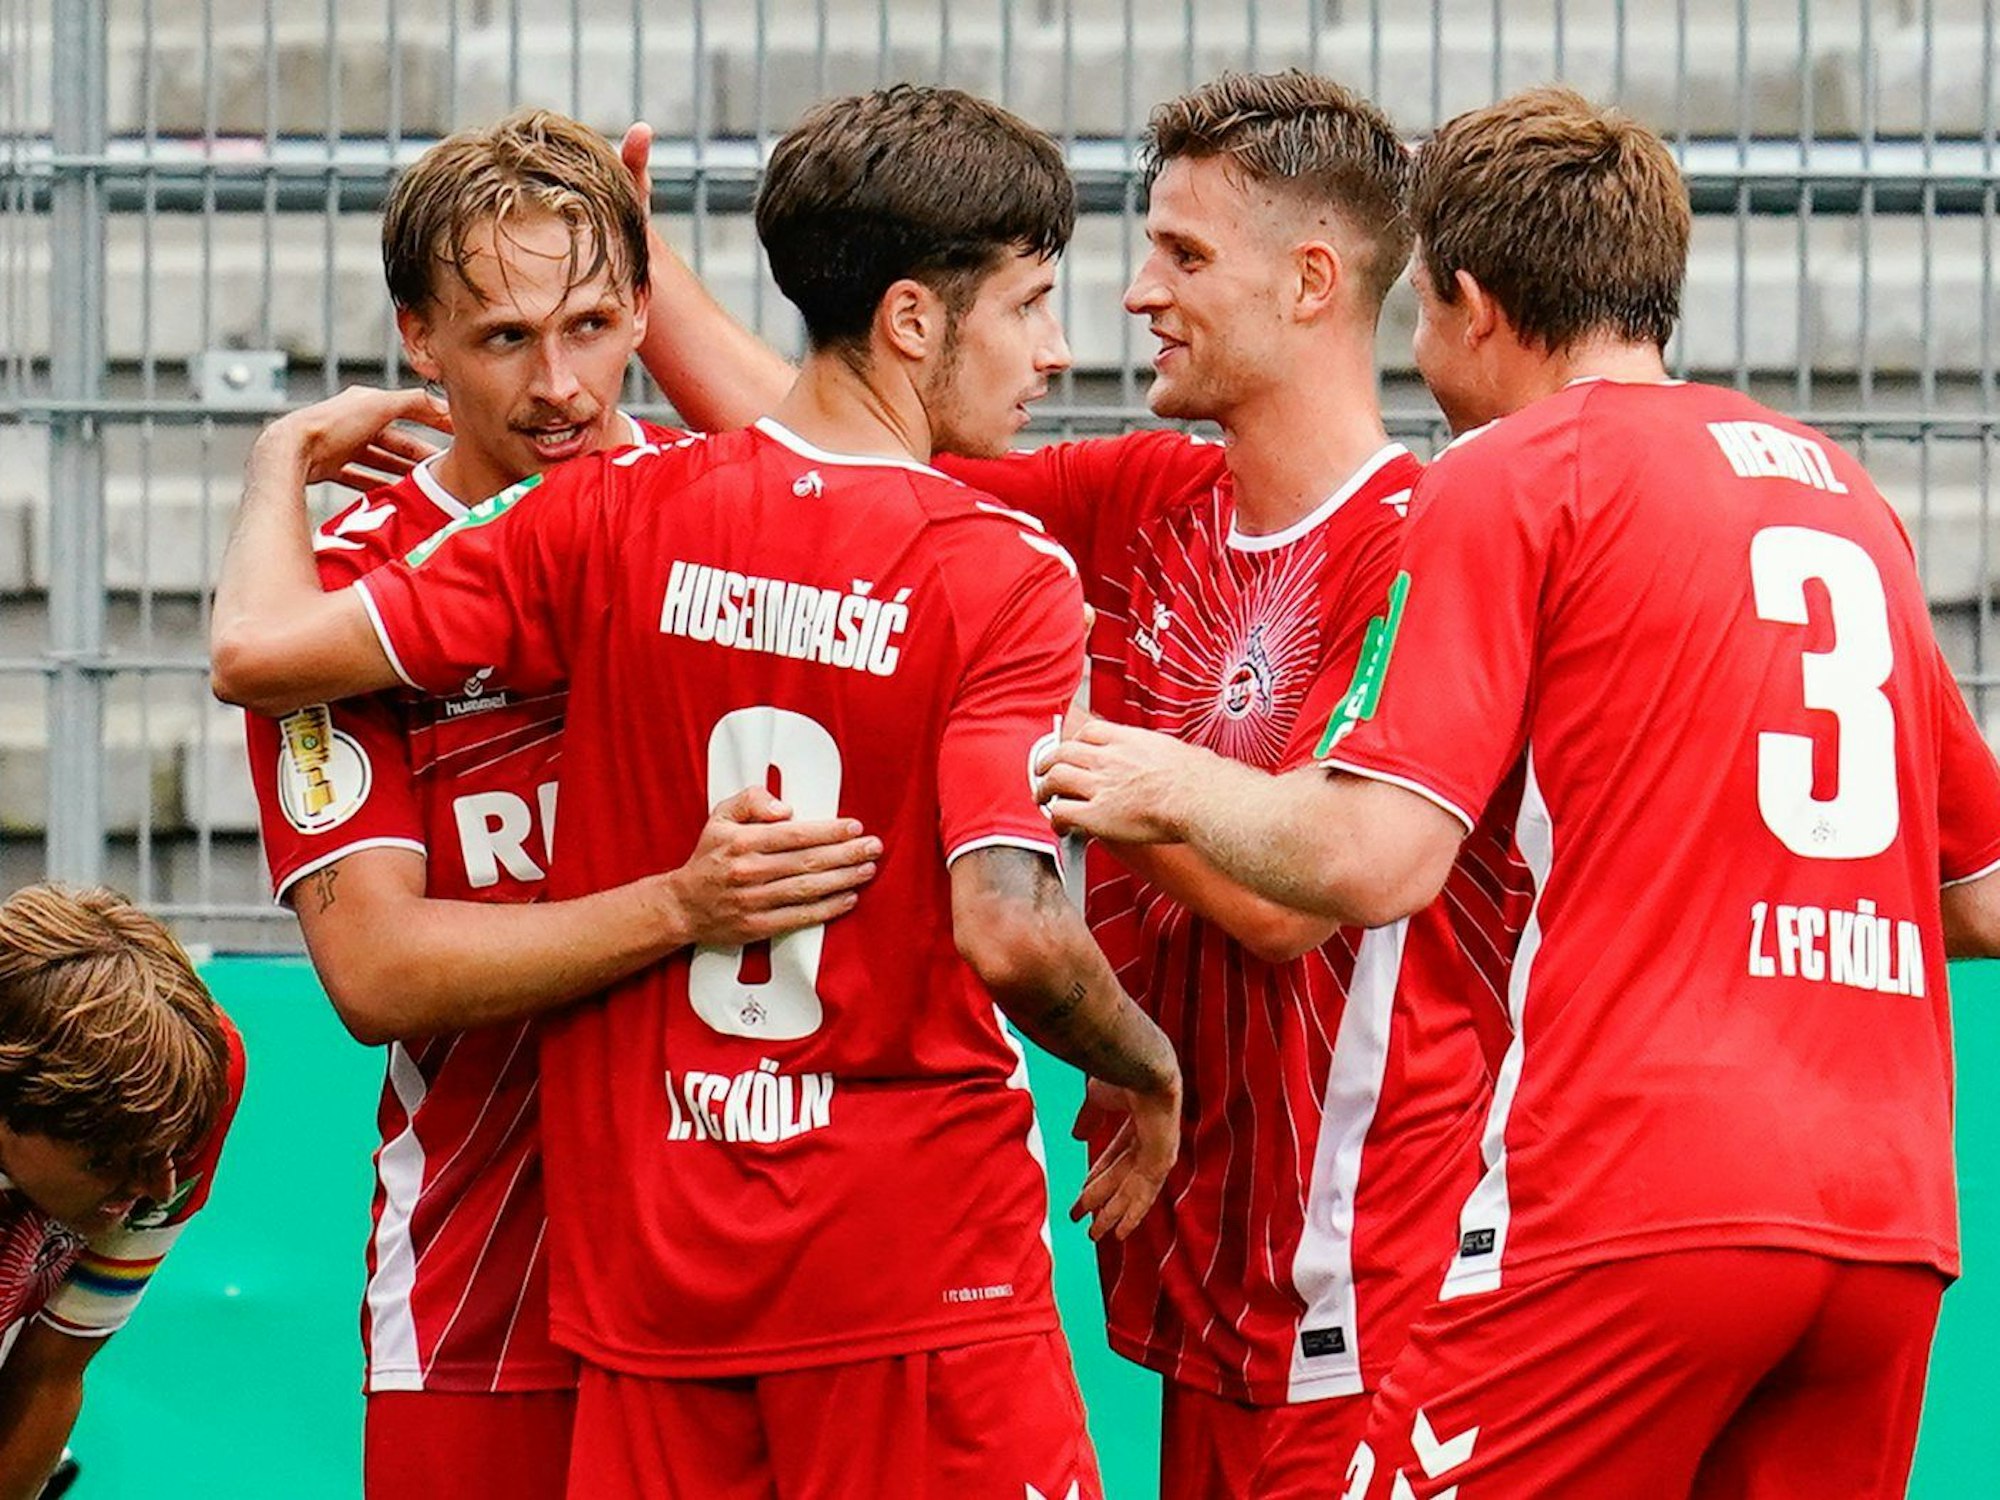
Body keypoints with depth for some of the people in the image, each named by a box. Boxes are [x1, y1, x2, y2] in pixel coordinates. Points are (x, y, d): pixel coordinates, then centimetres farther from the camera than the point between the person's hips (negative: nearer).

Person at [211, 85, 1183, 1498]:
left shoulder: (614, 518, -1)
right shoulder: (1006, 576, -11)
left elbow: (262, 650, -3)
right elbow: (1009, 931, -20)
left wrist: (285, 462, 18)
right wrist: (1152, 1076, -1)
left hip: (645, 1261, 4)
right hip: (918, 1262, -4)